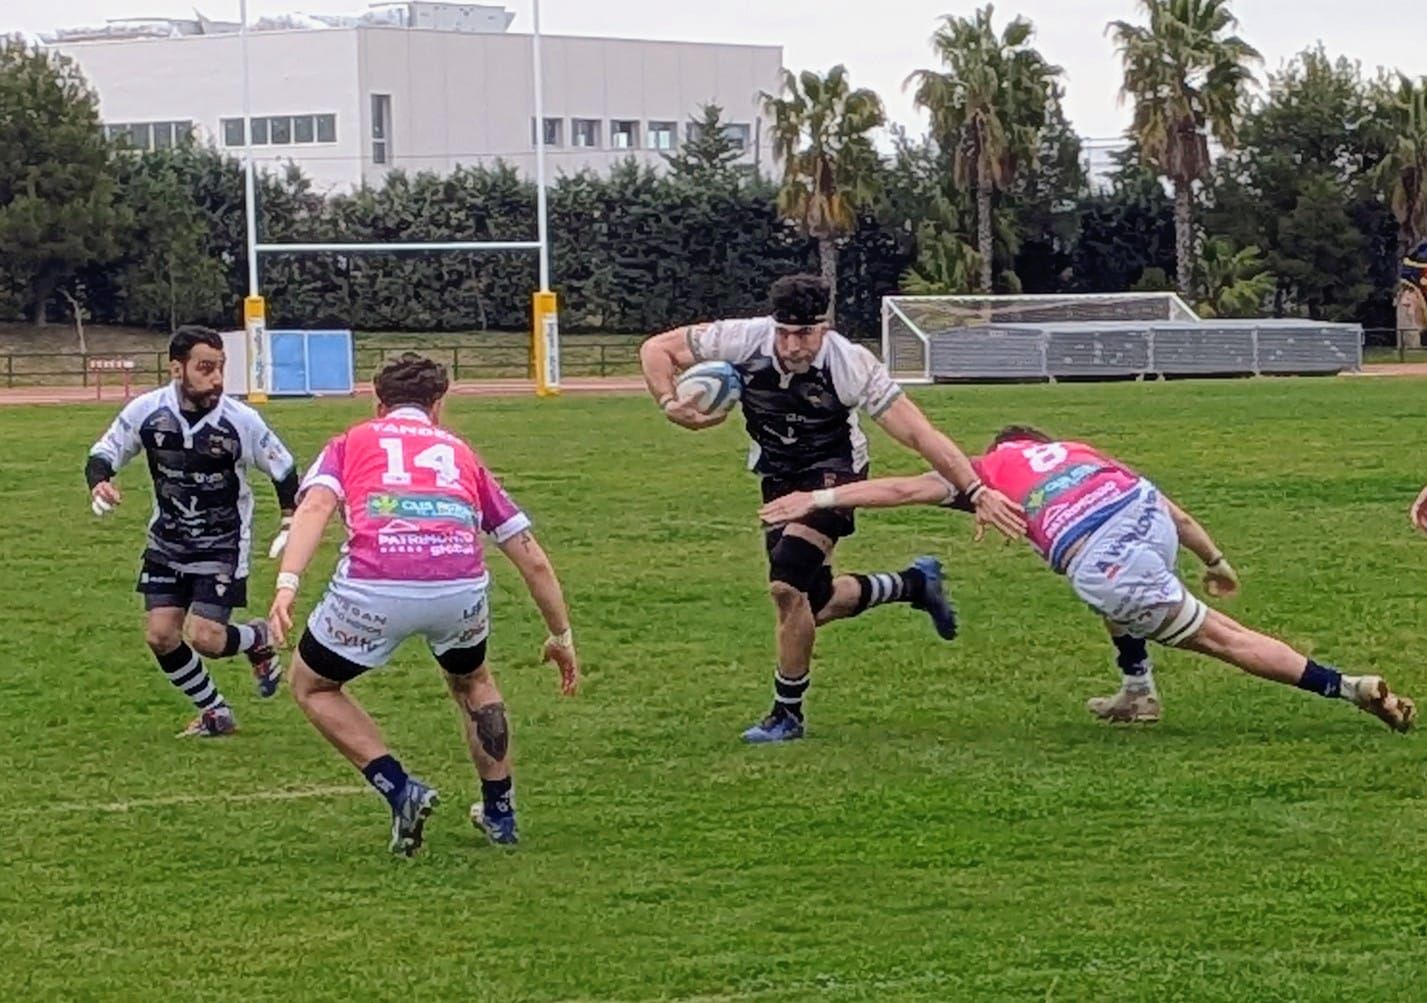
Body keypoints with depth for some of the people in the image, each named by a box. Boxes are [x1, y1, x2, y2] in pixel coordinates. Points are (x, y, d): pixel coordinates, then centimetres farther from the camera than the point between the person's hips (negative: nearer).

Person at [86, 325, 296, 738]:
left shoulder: (240, 421, -18)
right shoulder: (146, 411, -14)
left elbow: (284, 470, -3)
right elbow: (103, 454, -2)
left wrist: (290, 526, -11)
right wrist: (99, 482, -24)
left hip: (223, 545, -3)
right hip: (166, 544, 3)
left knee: (204, 637, -14)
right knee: (160, 635, -3)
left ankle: (258, 639, 22)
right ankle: (216, 713, 18)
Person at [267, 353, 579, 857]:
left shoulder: (352, 442, 26)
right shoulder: (460, 453, 31)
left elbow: (316, 505, 2)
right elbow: (533, 559, 31)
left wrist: (287, 584, -9)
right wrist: (561, 635, 41)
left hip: (373, 587, -2)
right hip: (460, 584, 2)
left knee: (312, 685, 26)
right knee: (472, 682, 36)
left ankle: (400, 790, 13)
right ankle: (500, 812, 41)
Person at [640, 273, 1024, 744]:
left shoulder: (852, 366, -30)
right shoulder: (744, 340, -24)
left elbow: (917, 433, -30)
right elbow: (656, 348, -12)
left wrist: (976, 492, -38)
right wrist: (670, 404, -31)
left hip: (832, 474, -5)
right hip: (778, 479, 5)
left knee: (788, 586, -23)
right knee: (812, 606, 9)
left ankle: (787, 714, -6)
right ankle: (915, 584, 34)